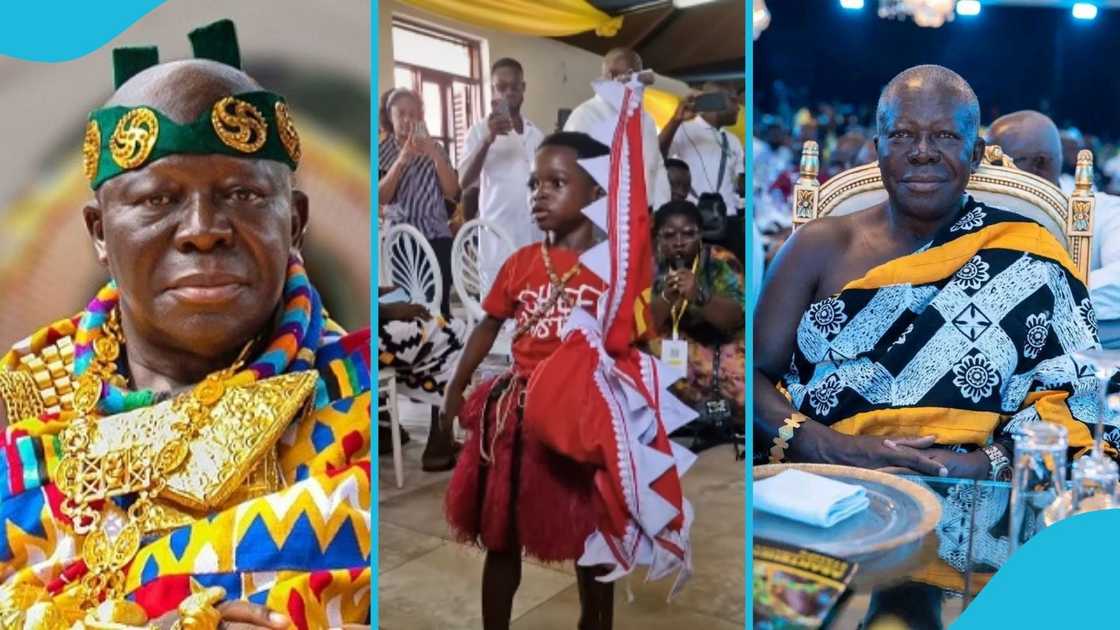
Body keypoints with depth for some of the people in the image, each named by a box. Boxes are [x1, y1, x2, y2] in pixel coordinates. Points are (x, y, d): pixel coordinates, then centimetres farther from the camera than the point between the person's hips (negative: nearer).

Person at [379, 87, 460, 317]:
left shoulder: (434, 149, 9)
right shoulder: (382, 151, 5)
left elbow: (452, 192, 0)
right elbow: (381, 197, -8)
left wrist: (435, 155, -11)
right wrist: (402, 160, -18)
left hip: (437, 237, 1)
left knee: (439, 305, -4)